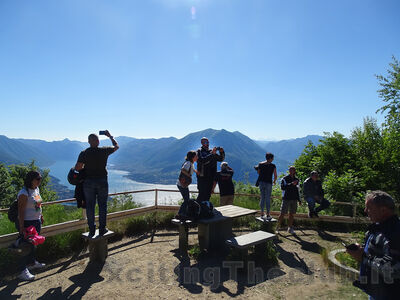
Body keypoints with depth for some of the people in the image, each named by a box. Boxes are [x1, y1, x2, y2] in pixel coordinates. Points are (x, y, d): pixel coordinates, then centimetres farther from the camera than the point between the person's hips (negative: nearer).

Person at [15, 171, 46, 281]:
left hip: (36, 222, 8)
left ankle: (32, 263, 38)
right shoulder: (24, 193, -21)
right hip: (27, 223, -8)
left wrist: (41, 216, 21)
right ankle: (22, 271, 10)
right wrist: (22, 228, -22)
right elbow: (21, 211, -22)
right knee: (27, 247, -2)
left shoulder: (36, 189, 5)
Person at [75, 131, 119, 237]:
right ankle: (102, 229, 13)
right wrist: (110, 136, 22)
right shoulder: (104, 151, -6)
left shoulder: (84, 153, -7)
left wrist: (85, 166, 9)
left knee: (90, 206, 8)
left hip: (88, 181, 0)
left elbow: (77, 168, -11)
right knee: (102, 205, 8)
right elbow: (116, 146, 12)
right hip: (102, 181, 0)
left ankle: (92, 230, 13)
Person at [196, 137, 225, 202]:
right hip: (202, 177, -6)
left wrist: (222, 152, -5)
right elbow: (202, 161, -21)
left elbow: (221, 159, 14)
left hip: (211, 177, 6)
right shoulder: (200, 151, -3)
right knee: (202, 194, -9)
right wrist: (211, 154, -24)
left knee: (208, 194, 10)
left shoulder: (211, 151, 15)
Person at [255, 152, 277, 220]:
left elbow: (259, 173, 6)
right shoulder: (273, 166, -8)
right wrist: (274, 181, 14)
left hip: (261, 182, 4)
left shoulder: (260, 164, 0)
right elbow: (275, 176, -5)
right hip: (268, 183, -4)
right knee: (268, 199, 4)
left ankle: (262, 214, 21)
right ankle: (268, 215, 10)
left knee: (262, 198, 13)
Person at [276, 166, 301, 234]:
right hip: (286, 199, -5)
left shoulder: (296, 179, 14)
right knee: (283, 214, -4)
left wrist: (299, 200, 16)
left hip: (294, 200, 5)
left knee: (292, 214, 7)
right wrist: (291, 184, -24)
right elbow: (282, 187, -18)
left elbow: (297, 190, 20)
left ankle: (290, 228, 17)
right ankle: (277, 227, 7)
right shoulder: (284, 179, -3)